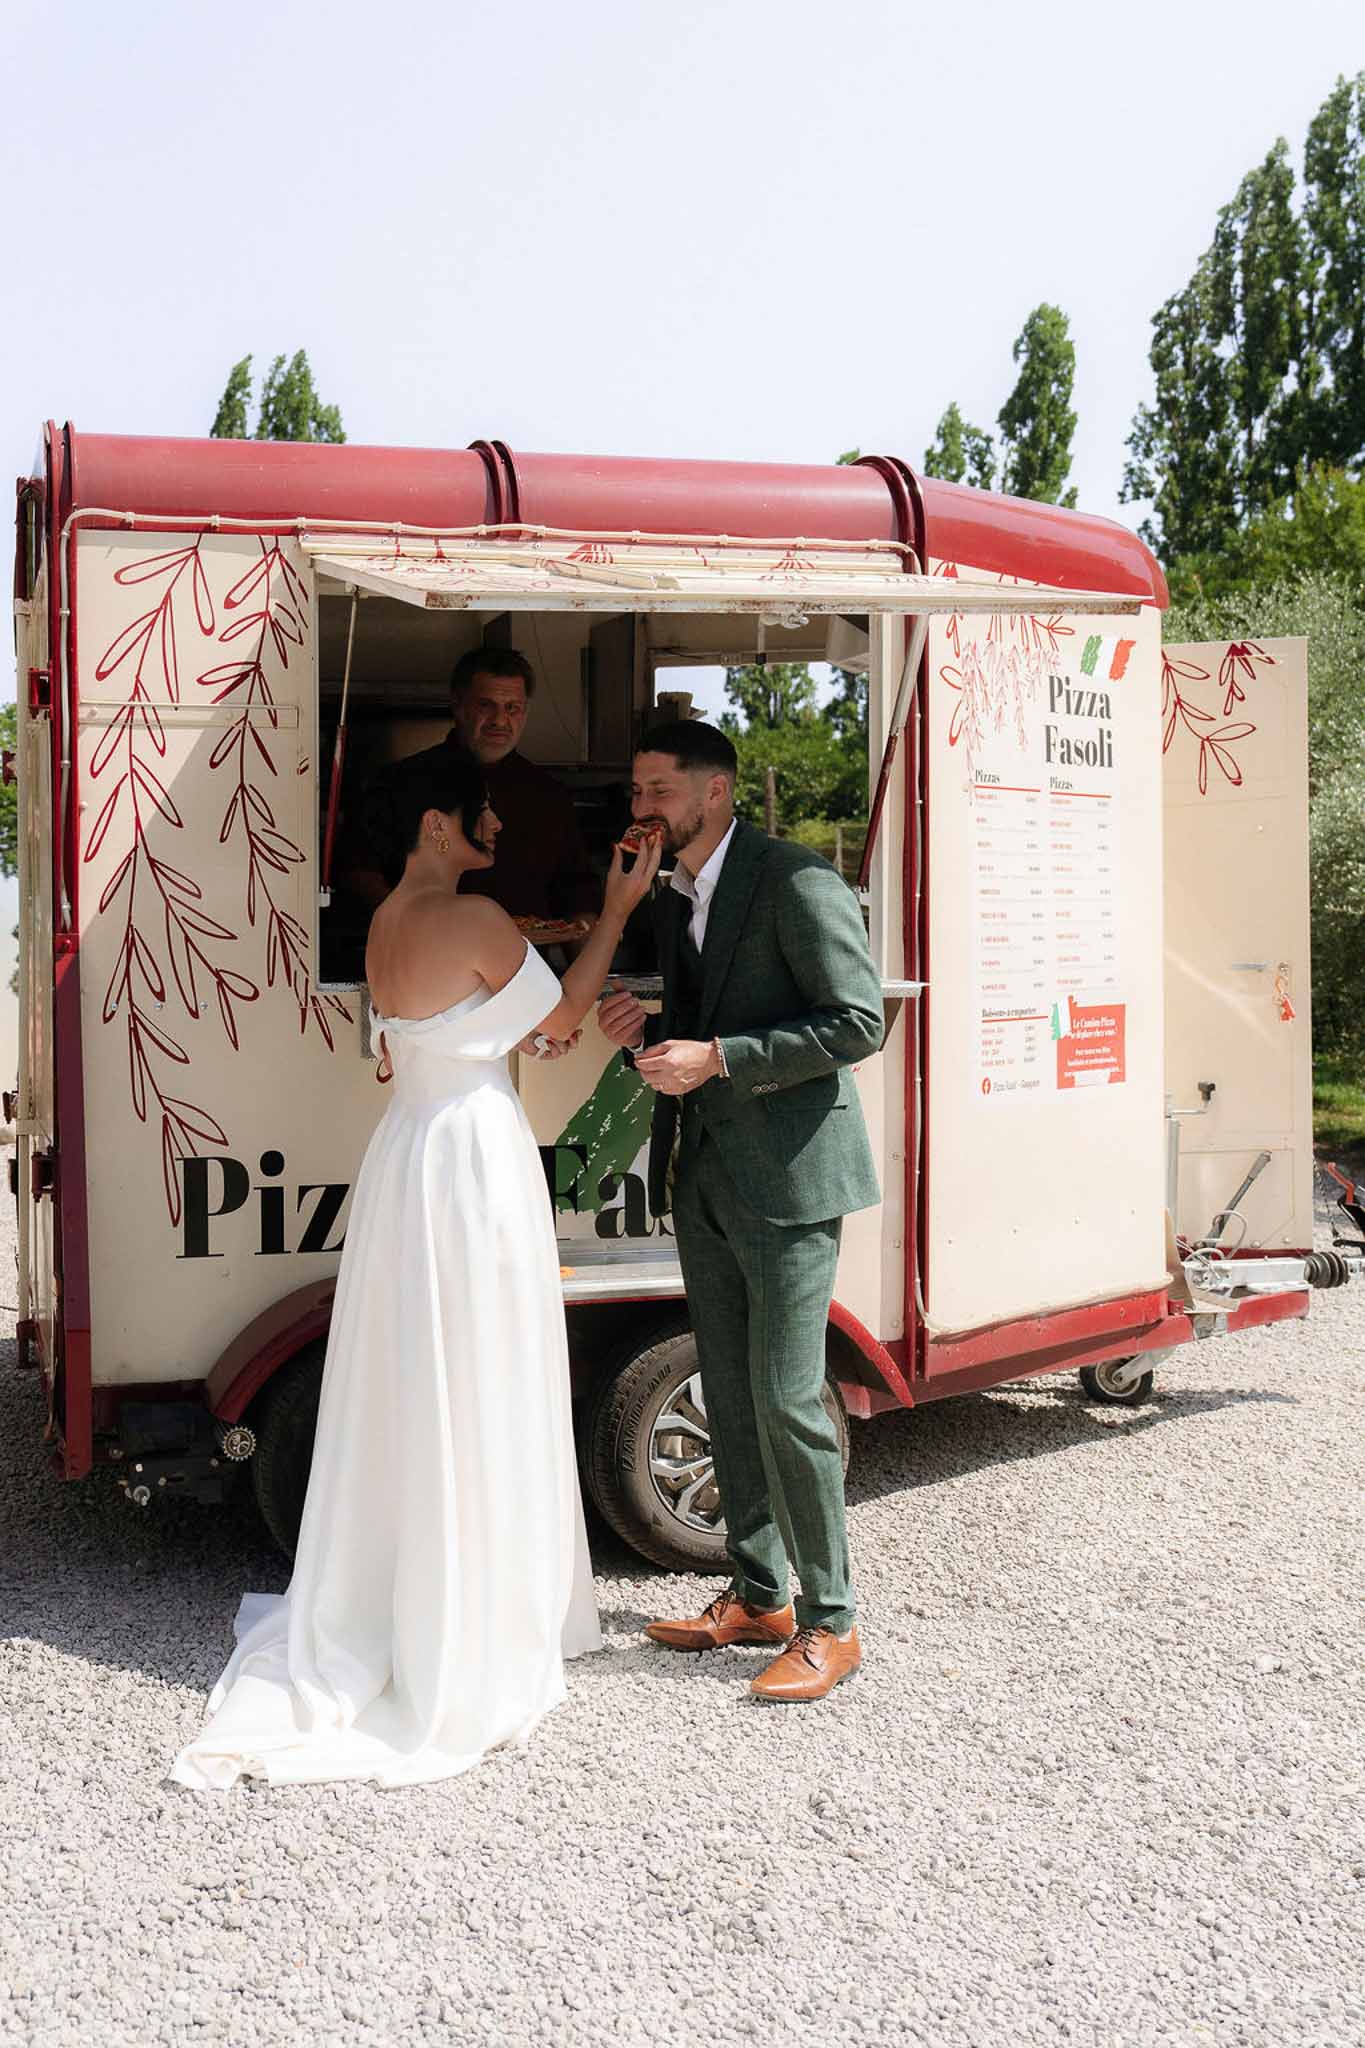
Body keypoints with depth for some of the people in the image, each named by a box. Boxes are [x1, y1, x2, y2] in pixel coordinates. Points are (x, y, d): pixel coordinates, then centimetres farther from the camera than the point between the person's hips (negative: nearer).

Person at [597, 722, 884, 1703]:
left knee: (786, 1399, -7)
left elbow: (860, 1021, -17)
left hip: (787, 1176, -9)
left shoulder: (797, 880, -12)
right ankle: (759, 1597, 27)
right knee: (730, 1397, 14)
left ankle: (829, 1621, 8)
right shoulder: (676, 900, 14)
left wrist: (718, 1058, -21)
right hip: (705, 1174, 9)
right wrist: (649, 1033, 0)